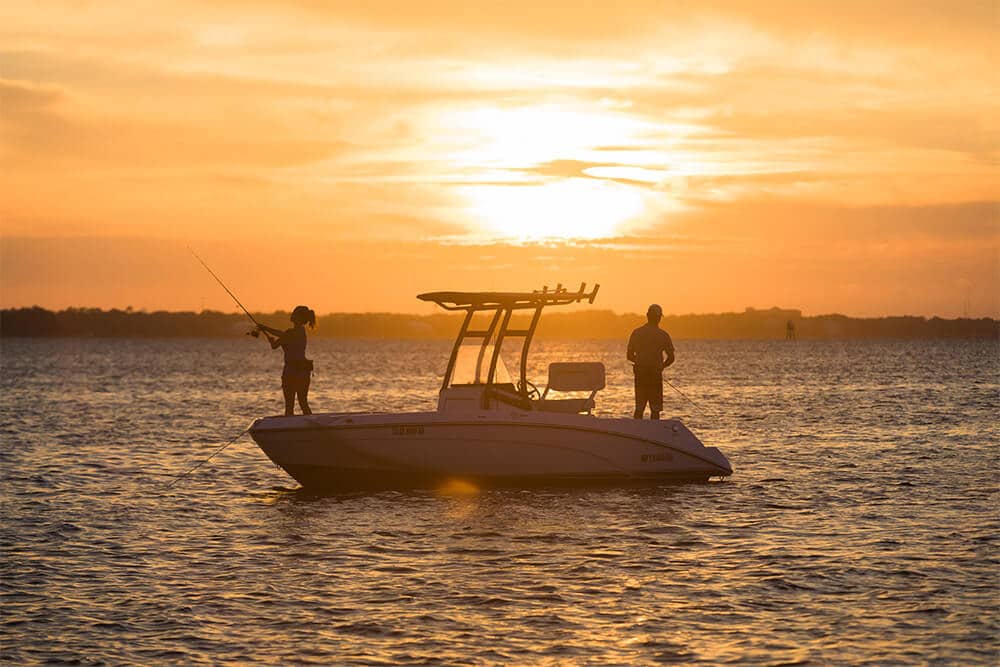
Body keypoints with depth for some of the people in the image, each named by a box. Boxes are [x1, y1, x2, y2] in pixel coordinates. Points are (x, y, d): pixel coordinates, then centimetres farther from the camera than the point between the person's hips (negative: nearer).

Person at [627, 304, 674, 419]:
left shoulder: (637, 333, 1)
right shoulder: (663, 335, -5)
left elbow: (629, 355, 4)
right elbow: (671, 358, -3)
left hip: (640, 374, 2)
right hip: (656, 375, -2)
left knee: (639, 408, 10)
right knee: (655, 409, 4)